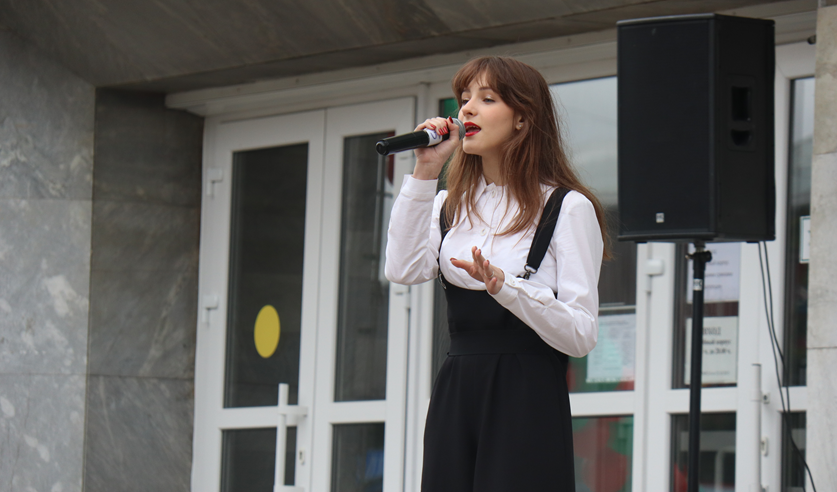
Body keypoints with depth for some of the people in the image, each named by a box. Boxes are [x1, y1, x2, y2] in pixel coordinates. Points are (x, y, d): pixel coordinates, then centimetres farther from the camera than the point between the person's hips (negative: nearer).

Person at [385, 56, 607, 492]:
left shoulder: (568, 208, -1)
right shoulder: (450, 206, 17)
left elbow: (581, 334, -8)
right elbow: (404, 269, -4)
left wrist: (506, 288, -23)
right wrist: (425, 172, -4)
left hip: (527, 406, -5)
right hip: (454, 400, 5)